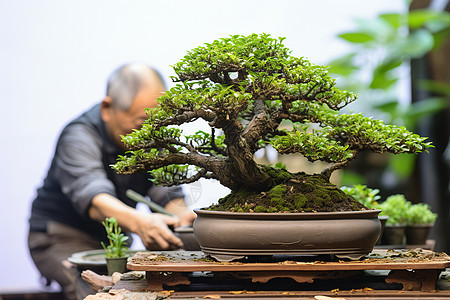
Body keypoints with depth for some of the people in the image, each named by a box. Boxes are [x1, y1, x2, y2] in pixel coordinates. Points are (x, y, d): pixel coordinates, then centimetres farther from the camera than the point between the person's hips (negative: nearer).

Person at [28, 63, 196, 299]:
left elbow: (167, 193, -9)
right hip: (63, 237, -6)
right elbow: (93, 199, -40)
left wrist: (183, 215, -33)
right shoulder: (79, 137, -23)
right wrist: (139, 222, -60)